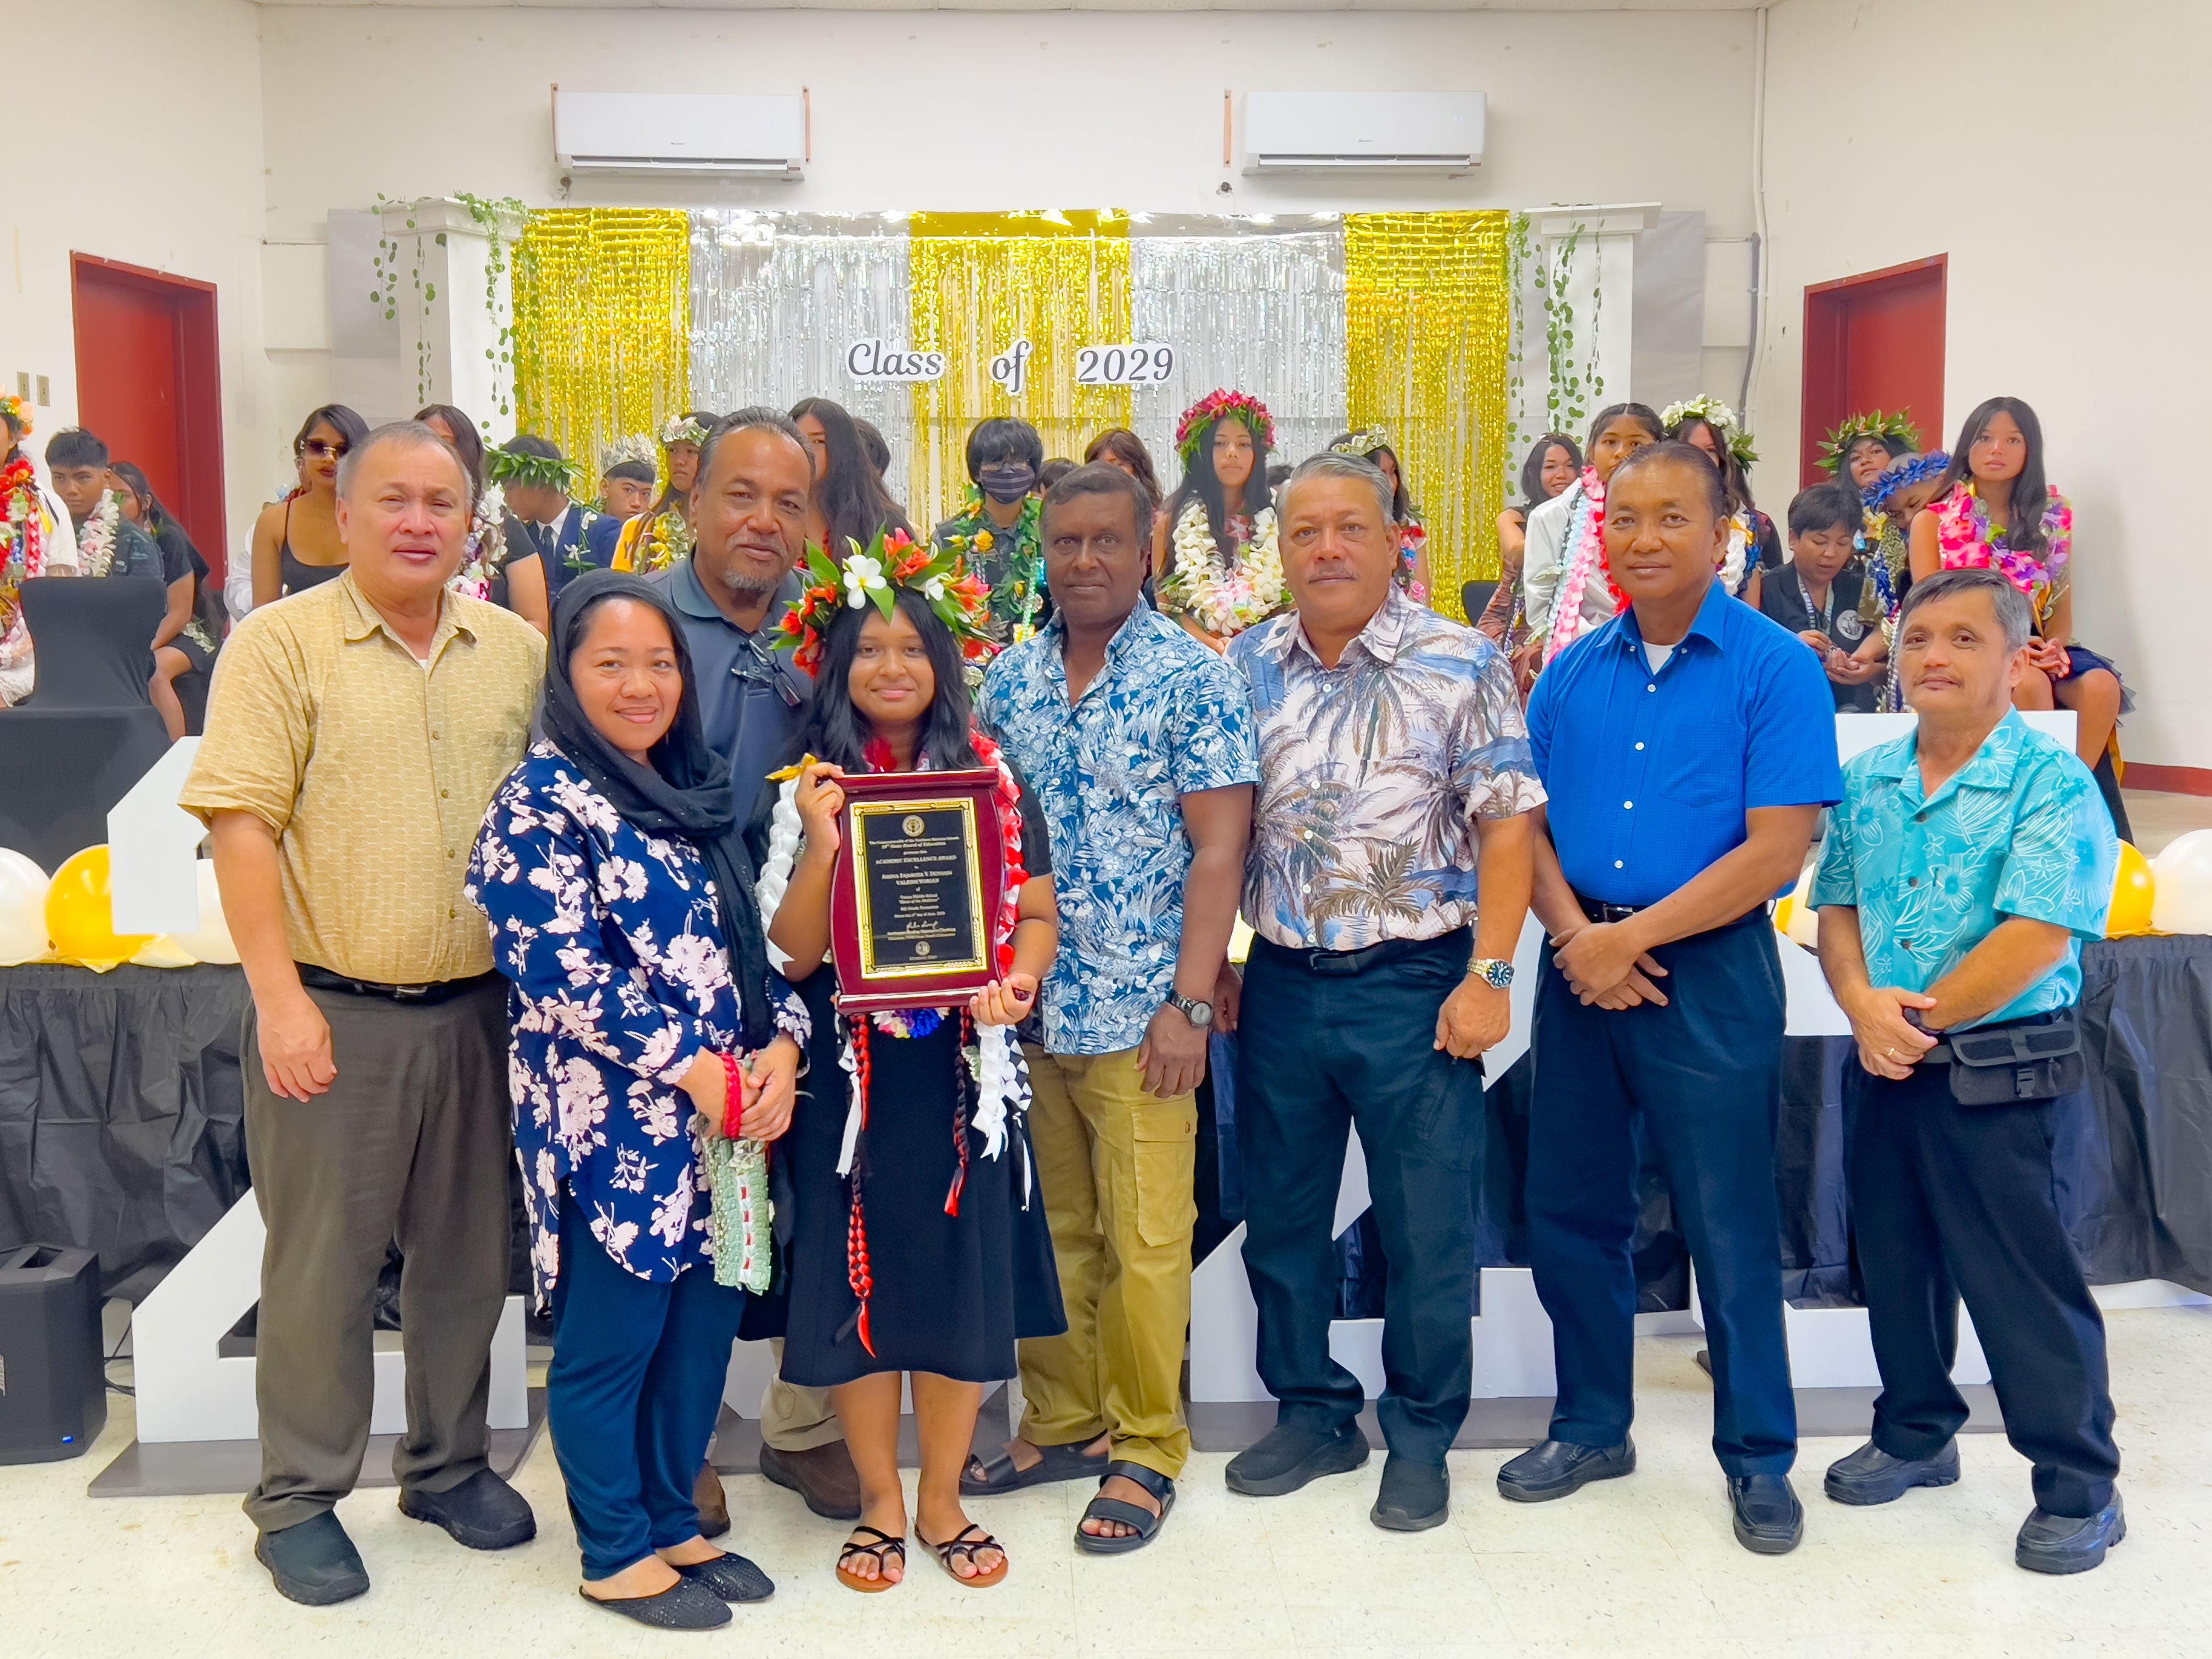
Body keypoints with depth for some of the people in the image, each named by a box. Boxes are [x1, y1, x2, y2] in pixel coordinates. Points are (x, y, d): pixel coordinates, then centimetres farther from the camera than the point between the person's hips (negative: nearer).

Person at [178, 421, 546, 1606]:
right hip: (333, 1011, -4)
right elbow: (242, 827, -9)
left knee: (469, 1255, 15)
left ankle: (449, 1464, 33)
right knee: (320, 1266, 6)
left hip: (481, 1007, 4)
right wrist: (280, 999, -14)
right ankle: (299, 1500, 23)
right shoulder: (280, 644, -4)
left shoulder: (518, 651, 7)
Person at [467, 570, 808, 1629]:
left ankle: (673, 1525, 31)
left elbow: (752, 940, 15)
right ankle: (618, 1554, 22)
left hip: (730, 1116, 7)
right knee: (611, 1343, 6)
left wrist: (778, 1046, -3)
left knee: (704, 1332, 14)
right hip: (614, 1125, -7)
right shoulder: (541, 803, -9)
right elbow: (561, 974, -16)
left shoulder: (700, 794, 13)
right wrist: (695, 1070, -17)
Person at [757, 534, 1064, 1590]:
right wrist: (822, 841, -20)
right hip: (851, 1073, -1)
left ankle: (942, 1500, 26)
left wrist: (1017, 980, -14)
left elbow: (1037, 913, 7)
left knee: (962, 1277, 6)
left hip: (964, 1068, 1)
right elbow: (795, 953, -5)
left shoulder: (993, 781, 4)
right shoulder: (810, 790, 0)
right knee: (859, 1280, 6)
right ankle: (880, 1504, 25)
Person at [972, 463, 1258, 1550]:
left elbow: (1218, 851, -9)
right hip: (1023, 1007, 5)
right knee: (1050, 1231, 14)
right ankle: (1062, 1421, 29)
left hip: (1137, 1013, -5)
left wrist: (1190, 1004, -14)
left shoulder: (1193, 679, -6)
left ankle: (1145, 1446, 18)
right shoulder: (1008, 679, 9)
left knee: (1142, 1243, 2)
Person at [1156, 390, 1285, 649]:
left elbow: (1292, 602, 10)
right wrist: (1213, 645, -10)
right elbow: (1165, 603, 4)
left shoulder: (1275, 520, 11)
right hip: (1194, 652, -1)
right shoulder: (1172, 522, 8)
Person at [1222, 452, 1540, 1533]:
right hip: (1280, 984, 4)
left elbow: (1505, 826, -7)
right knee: (1281, 1216, 14)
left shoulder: (1461, 665, -5)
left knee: (1427, 1226, 5)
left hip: (1413, 985, -4)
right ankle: (1312, 1414, 32)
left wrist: (1488, 975, -13)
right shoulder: (1247, 667, 6)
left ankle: (1420, 1440, 23)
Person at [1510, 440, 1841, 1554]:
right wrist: (1573, 933, -11)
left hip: (1709, 969, -5)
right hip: (1581, 964, 5)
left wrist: (1632, 936, -15)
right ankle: (1592, 1426, 32)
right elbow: (1528, 823, 6)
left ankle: (1760, 1457, 23)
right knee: (1570, 1212, 13)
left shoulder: (1775, 668, -7)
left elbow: (1775, 849, -14)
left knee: (1730, 1228, 4)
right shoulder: (1571, 671, 7)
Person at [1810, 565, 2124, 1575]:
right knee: (1896, 1261, 17)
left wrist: (1921, 1020, -14)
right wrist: (1864, 1005, -12)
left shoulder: (2054, 784, -10)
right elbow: (1836, 909, 7)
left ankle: (2079, 1488, 16)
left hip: (2003, 1078, -6)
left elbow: (2036, 936, -19)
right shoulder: (1866, 783, 8)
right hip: (1885, 1071, 6)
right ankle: (1916, 1434, 36)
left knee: (2024, 1283, 0)